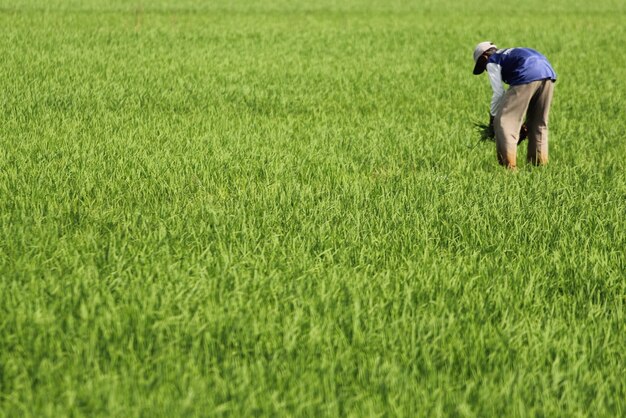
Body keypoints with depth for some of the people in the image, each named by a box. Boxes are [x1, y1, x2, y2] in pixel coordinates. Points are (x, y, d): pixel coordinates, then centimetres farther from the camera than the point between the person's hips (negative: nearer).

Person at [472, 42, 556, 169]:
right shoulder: (508, 54, 38)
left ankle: (509, 166, -7)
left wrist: (492, 117, 20)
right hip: (548, 72, 8)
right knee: (539, 123, 21)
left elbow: (498, 93, 7)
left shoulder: (492, 62, 16)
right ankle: (540, 163, 23)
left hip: (528, 76, -8)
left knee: (503, 121, -1)